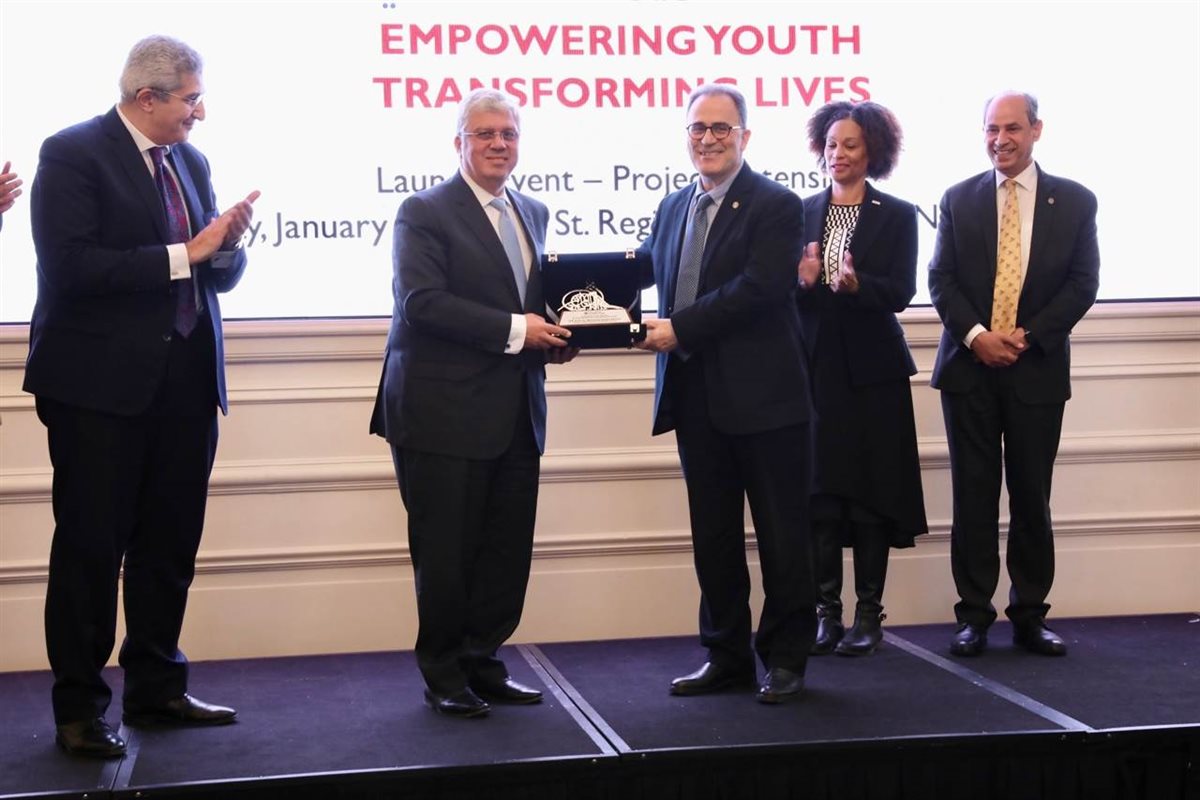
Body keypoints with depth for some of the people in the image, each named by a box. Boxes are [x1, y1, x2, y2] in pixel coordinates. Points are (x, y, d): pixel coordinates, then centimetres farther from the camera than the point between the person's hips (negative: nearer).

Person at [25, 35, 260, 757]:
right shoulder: (73, 153, -8)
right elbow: (71, 265, -20)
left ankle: (157, 689, 24)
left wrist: (227, 244, -7)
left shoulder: (191, 161, 13)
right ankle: (79, 706, 13)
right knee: (91, 548, 2)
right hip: (102, 381, -6)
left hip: (185, 381, 7)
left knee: (171, 546, 12)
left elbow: (218, 273, 15)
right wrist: (181, 255, -19)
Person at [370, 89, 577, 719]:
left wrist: (553, 336, 2)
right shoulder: (425, 212, -6)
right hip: (446, 412, -7)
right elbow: (420, 300, -18)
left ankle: (482, 662, 24)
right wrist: (513, 329, -19)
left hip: (516, 414, 7)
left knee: (508, 549, 9)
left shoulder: (532, 214, 17)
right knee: (446, 550, 1)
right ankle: (444, 674, 16)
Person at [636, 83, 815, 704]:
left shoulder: (776, 206, -8)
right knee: (712, 535, 13)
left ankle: (785, 658, 15)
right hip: (696, 399, 7)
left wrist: (679, 329, -19)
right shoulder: (674, 208, 14)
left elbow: (756, 289, -19)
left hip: (764, 397, -6)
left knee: (781, 532, 4)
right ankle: (726, 655, 23)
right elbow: (641, 267, 13)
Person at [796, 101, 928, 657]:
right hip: (814, 370, 2)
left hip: (871, 371, -2)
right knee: (819, 492, 1)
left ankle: (869, 613, 8)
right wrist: (802, 280, -17)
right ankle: (826, 611, 9)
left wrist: (855, 283, -27)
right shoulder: (801, 214, 10)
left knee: (871, 493, 1)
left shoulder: (896, 216, 2)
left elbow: (900, 293, -8)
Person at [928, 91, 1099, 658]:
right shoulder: (958, 200, 7)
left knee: (1032, 496, 5)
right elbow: (940, 279, 3)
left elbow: (1083, 283, 0)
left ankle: (1030, 616, 14)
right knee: (973, 495, 3)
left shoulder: (1075, 202, 4)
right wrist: (976, 335, -11)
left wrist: (1030, 336, -11)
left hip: (1037, 369, 0)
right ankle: (974, 615, 9)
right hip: (970, 366, 1)